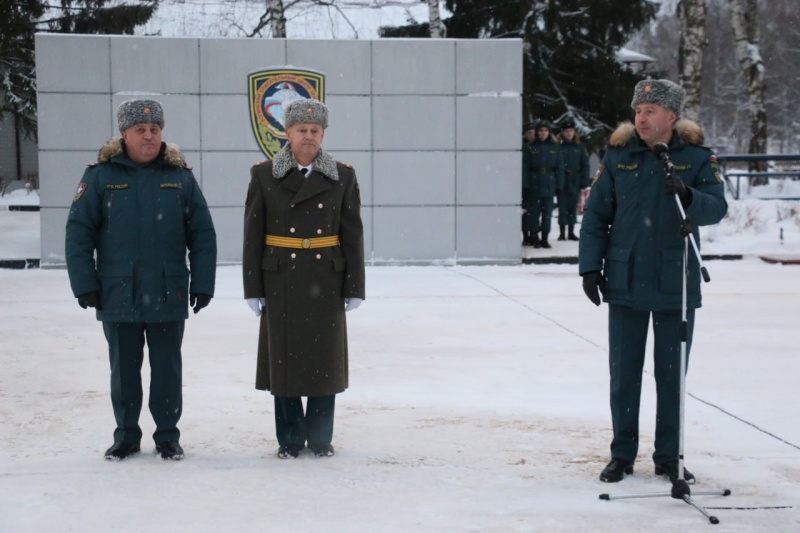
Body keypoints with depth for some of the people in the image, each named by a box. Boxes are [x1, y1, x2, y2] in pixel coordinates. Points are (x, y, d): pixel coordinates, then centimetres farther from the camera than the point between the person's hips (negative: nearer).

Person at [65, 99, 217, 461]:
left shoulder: (180, 177, 2)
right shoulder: (101, 176, -1)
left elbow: (203, 235, 3)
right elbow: (79, 233, -2)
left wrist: (202, 285, -1)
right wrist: (85, 284, -7)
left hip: (169, 296, 0)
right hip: (118, 295, 0)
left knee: (167, 369, 8)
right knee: (124, 370, 10)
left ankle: (168, 435, 20)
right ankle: (126, 435, 23)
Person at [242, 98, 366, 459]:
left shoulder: (342, 177, 3)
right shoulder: (264, 176, 1)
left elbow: (352, 236, 2)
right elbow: (252, 237, 0)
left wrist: (354, 288, -2)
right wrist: (253, 289, -4)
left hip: (326, 283, 1)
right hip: (281, 284, 0)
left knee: (325, 359, 4)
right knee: (284, 358, 3)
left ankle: (321, 438, 15)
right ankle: (289, 439, 14)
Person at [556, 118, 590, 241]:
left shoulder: (579, 147, 5)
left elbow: (585, 165, 6)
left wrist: (584, 183, -1)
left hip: (575, 181, 2)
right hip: (562, 181, -2)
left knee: (573, 207, 8)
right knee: (562, 207, 0)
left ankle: (571, 232, 15)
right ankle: (562, 232, 7)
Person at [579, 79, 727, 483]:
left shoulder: (697, 158, -2)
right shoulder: (619, 155, 2)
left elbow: (717, 207, -14)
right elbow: (596, 214, 5)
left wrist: (688, 196, -34)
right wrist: (590, 266, -2)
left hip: (676, 285, -1)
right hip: (626, 283, 1)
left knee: (672, 374, 7)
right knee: (623, 373, 7)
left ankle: (668, 457, 20)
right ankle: (622, 455, 19)